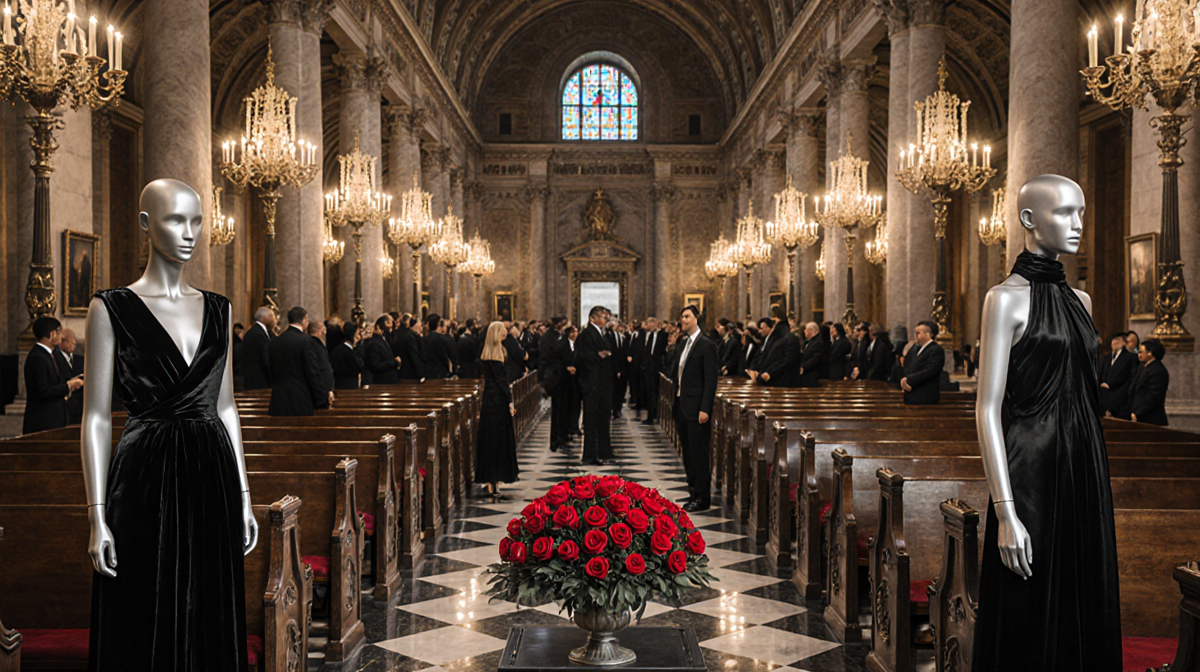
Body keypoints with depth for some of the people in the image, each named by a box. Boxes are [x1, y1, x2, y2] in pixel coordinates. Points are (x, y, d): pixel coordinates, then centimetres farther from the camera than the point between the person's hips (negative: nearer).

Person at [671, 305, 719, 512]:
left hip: (696, 409, -8)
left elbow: (711, 380, -15)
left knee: (698, 454, -2)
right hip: (681, 407, 8)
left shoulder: (706, 345, -11)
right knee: (688, 453, 14)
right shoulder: (683, 344, 14)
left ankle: (703, 498, 6)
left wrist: (704, 409, -19)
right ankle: (694, 491, 24)